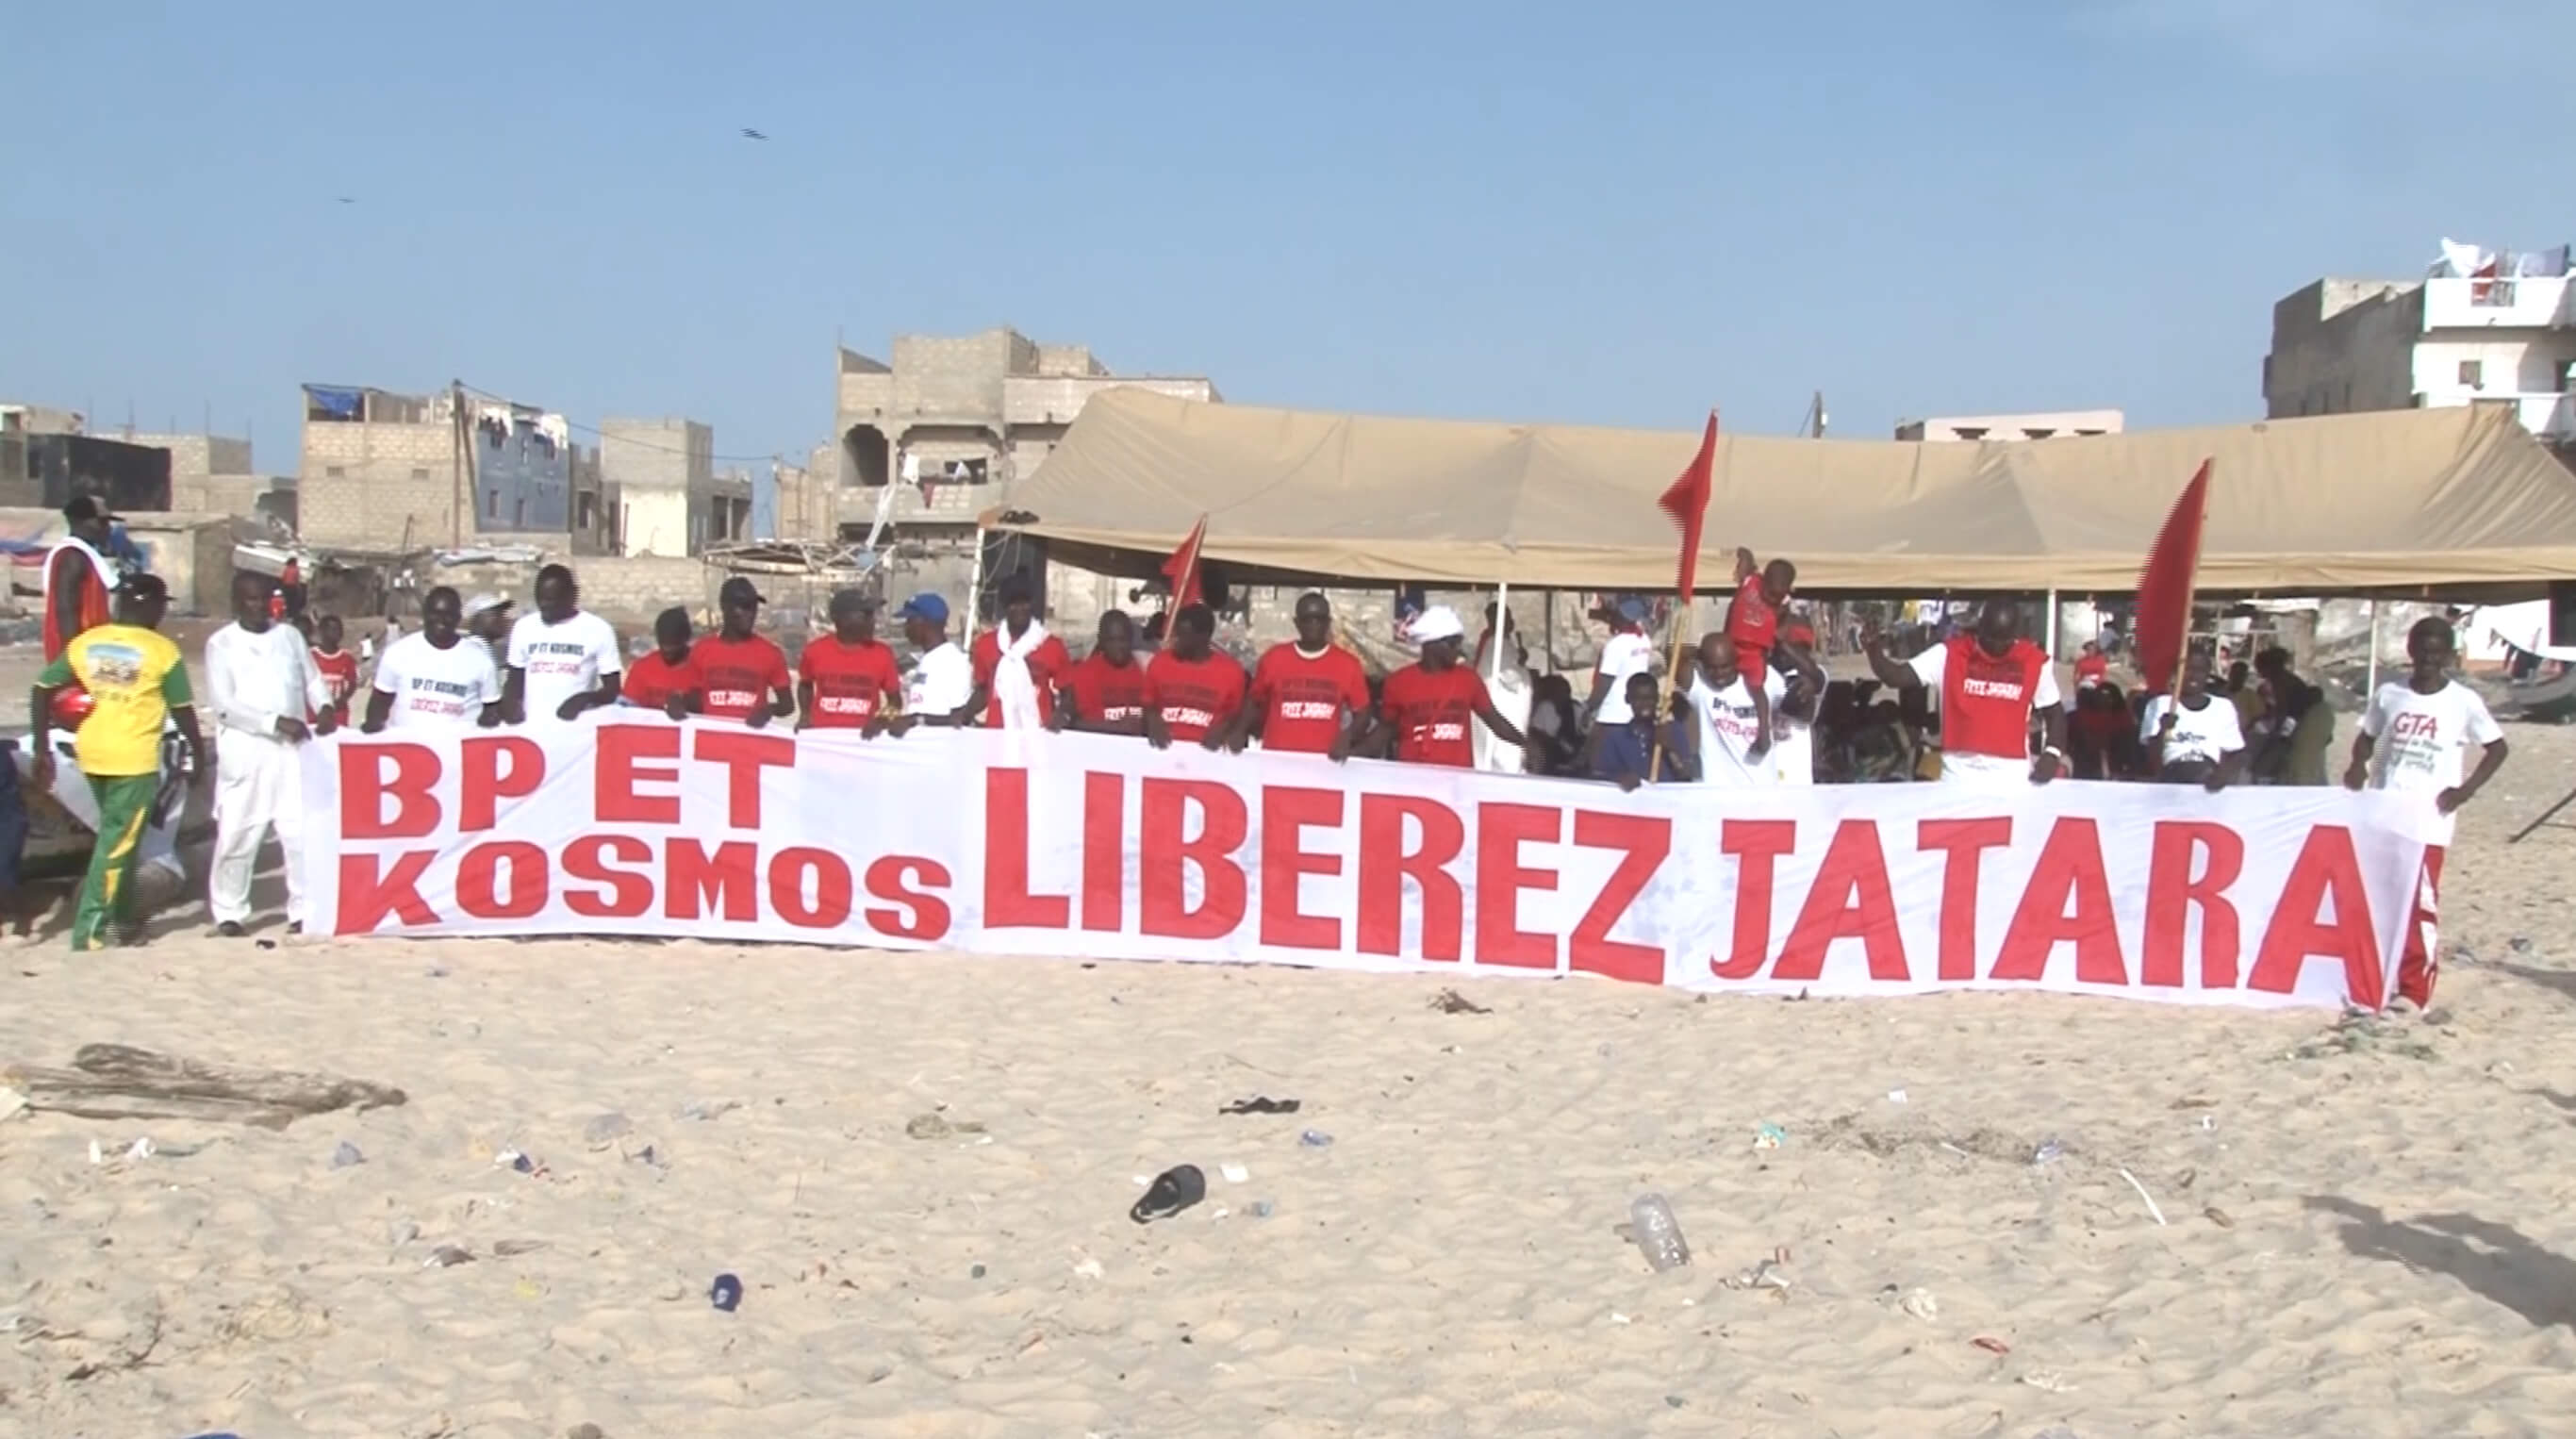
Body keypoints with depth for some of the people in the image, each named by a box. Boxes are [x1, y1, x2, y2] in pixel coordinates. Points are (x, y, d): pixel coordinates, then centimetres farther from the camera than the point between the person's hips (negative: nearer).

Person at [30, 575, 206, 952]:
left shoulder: (84, 642, 6)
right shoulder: (162, 650, -7)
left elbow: (42, 690, 4)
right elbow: (182, 710, -3)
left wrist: (42, 748, 9)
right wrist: (198, 752, 11)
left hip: (91, 753, 5)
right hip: (135, 757, -5)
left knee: (117, 836, 22)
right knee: (116, 844, 0)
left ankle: (117, 918, 27)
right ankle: (89, 932, -2)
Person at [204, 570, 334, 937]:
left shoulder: (290, 635, 12)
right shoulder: (221, 643, 0)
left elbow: (312, 679, 20)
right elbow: (223, 704, -8)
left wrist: (325, 707, -2)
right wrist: (276, 722, -17)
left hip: (293, 749, 3)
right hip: (244, 751, -3)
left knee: (303, 834, -2)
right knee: (237, 836, 0)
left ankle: (303, 911, 5)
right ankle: (229, 912, 12)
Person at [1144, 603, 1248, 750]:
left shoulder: (1230, 671, 0)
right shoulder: (1160, 662, 6)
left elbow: (1238, 715, 11)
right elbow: (1147, 706, 15)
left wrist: (1223, 731, -6)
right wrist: (1154, 723, -3)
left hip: (1207, 751, -1)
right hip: (1165, 748, 1)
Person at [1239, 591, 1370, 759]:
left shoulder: (1348, 664, 2)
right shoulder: (1274, 658, 4)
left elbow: (1362, 714, 8)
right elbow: (1255, 703, 14)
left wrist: (1346, 738, -9)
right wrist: (1239, 732, -1)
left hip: (1323, 761, 0)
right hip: (1275, 757, 1)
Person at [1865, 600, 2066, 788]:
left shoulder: (2035, 662, 1)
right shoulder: (1949, 653, -2)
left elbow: (2054, 713, 11)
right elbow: (1896, 677, -7)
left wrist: (2052, 753, -7)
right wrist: (1874, 648, -27)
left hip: (2013, 777, 1)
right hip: (1959, 775, -1)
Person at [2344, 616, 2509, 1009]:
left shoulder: (2463, 702, -2)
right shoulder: (2389, 694, 4)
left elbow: (2496, 748, 8)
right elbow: (2367, 737, 15)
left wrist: (2467, 789, -3)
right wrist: (2358, 765, -5)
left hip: (2428, 821, -3)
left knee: (2422, 904, -7)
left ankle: (2414, 990, -1)